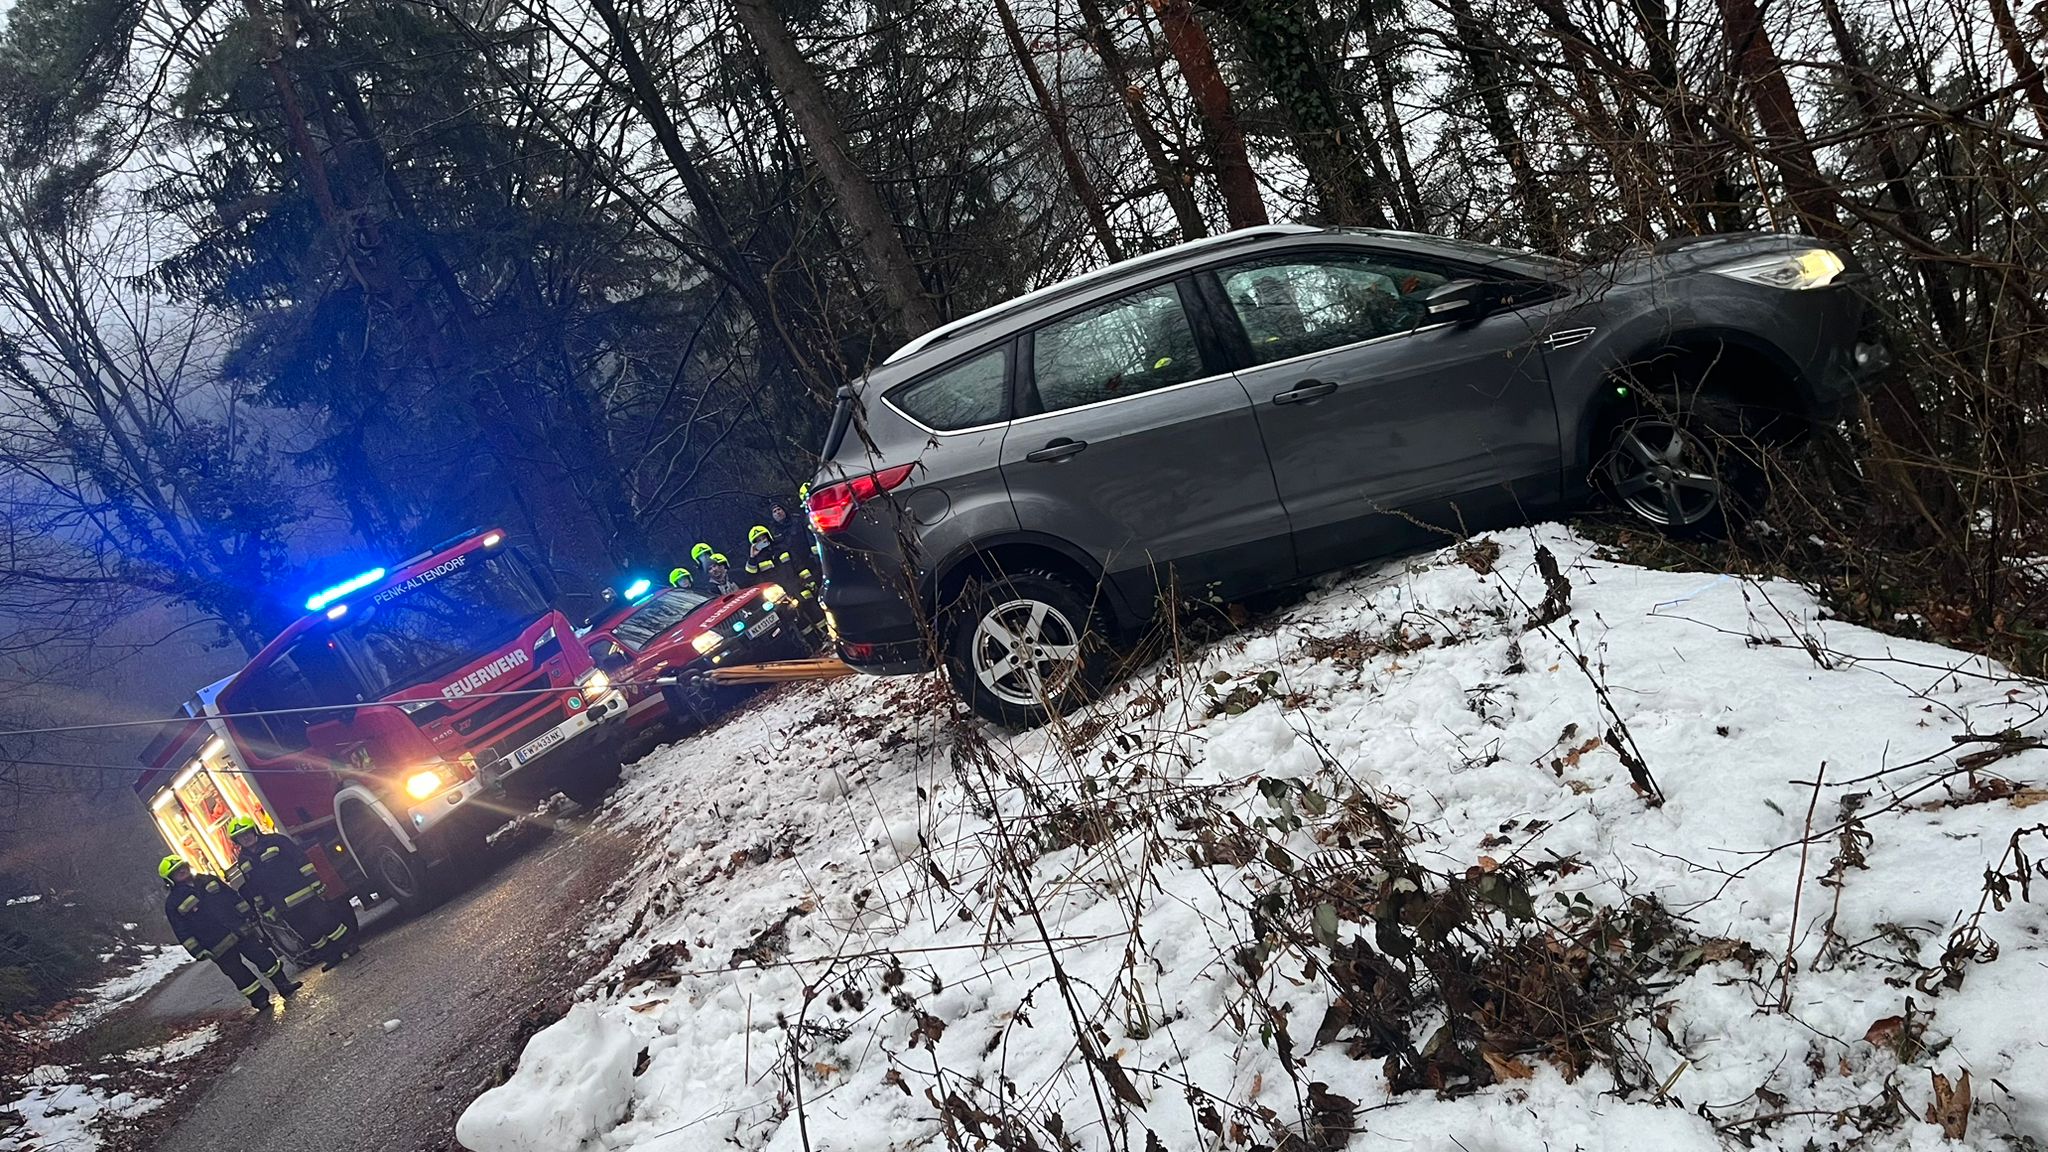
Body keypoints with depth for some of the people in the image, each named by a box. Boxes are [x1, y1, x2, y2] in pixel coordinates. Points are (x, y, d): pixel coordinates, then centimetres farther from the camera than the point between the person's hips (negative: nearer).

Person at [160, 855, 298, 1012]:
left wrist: (249, 914, 9)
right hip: (220, 948, -4)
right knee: (241, 976, 2)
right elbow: (183, 932, -6)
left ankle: (284, 986, 17)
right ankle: (261, 1001, 14)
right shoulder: (173, 903, -5)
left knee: (265, 957, 5)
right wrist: (198, 951, -10)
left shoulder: (208, 880, 8)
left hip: (241, 930, 4)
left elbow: (233, 897, 13)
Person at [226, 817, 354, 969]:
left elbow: (302, 860, -8)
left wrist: (316, 883, -12)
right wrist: (265, 911, 12)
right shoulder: (243, 862, 7)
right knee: (310, 934, 7)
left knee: (327, 922, -1)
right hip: (286, 908, 4)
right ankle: (330, 956, 20)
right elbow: (252, 891, 13)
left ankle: (349, 947, 11)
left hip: (306, 894, -4)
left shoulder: (276, 840, -6)